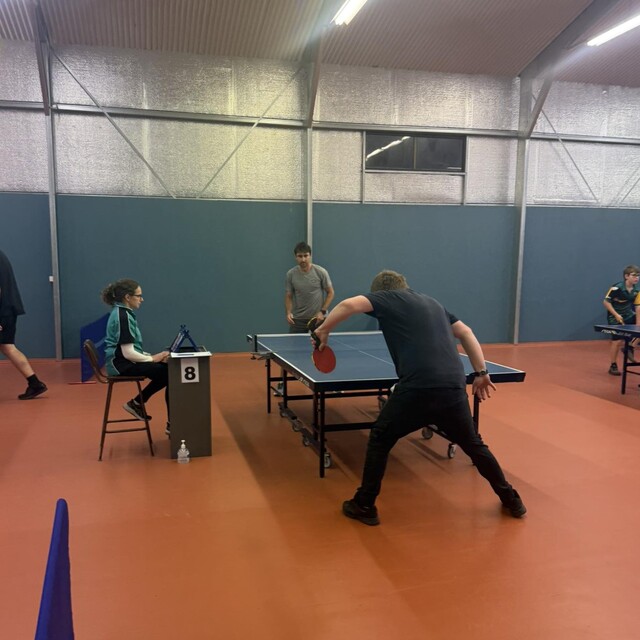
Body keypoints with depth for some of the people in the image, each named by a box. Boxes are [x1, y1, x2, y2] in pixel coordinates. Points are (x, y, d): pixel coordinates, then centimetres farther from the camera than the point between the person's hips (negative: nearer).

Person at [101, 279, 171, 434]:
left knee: (169, 369, -2)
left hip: (126, 360, 9)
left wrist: (152, 356, 8)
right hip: (122, 364, -9)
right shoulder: (122, 316, -18)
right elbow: (128, 353, -22)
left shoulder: (122, 313, 11)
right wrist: (153, 358, -11)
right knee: (167, 373, -17)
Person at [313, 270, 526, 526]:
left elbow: (349, 304, -5)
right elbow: (466, 333, 23)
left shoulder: (388, 298, 11)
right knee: (474, 445, 26)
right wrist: (481, 373, 23)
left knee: (380, 439, 15)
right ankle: (512, 500, 37)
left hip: (417, 388, -5)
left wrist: (323, 329, 9)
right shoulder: (432, 302, 28)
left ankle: (364, 506, 19)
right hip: (453, 387, 6)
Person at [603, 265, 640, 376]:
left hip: (628, 316, 6)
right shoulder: (617, 288, -21)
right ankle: (613, 366, 8)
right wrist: (616, 315, -23)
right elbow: (606, 302, -17)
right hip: (615, 317, -6)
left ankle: (630, 347, 5)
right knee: (617, 341, -7)